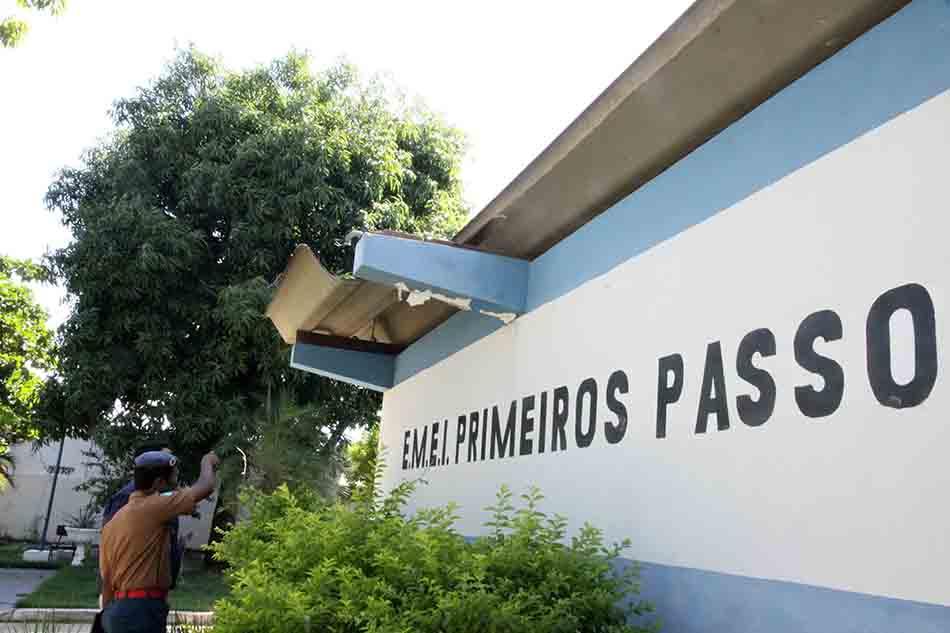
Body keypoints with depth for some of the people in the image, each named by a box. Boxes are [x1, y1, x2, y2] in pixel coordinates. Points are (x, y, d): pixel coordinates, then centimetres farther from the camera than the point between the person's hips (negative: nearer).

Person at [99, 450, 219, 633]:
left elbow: (107, 581, 16)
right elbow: (205, 487, -9)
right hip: (141, 611, -9)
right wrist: (207, 462, 11)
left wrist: (109, 616, 21)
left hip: (118, 610, 9)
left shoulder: (112, 524, 14)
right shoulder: (152, 507, -12)